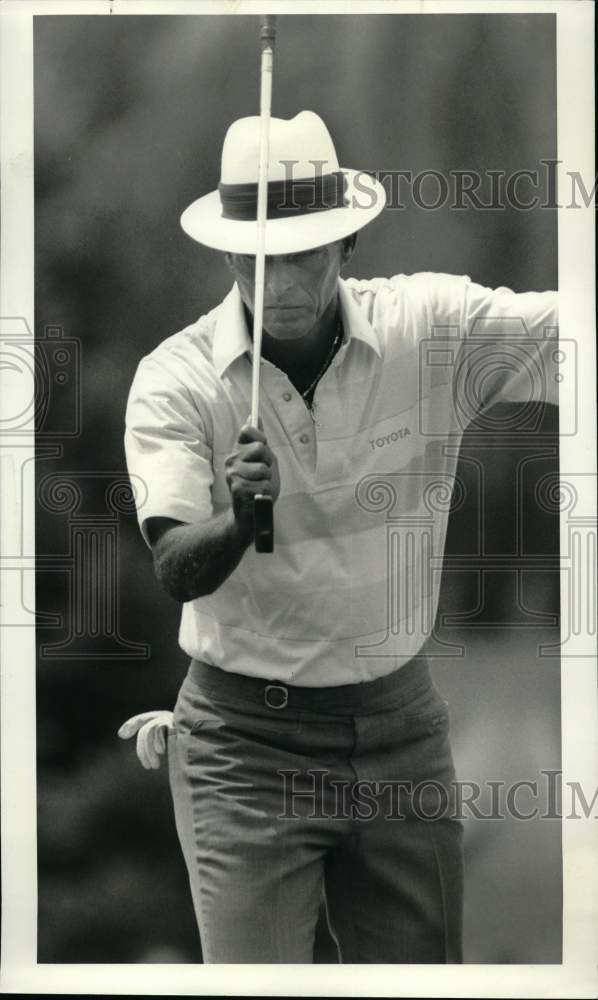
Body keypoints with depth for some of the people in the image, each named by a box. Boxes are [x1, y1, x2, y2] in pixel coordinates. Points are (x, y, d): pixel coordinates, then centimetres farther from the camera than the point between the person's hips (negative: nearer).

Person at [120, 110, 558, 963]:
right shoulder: (176, 380, -9)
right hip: (246, 743, -2)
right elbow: (177, 572, -18)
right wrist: (239, 518, -38)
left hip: (401, 727, 2)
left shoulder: (436, 328, -6)